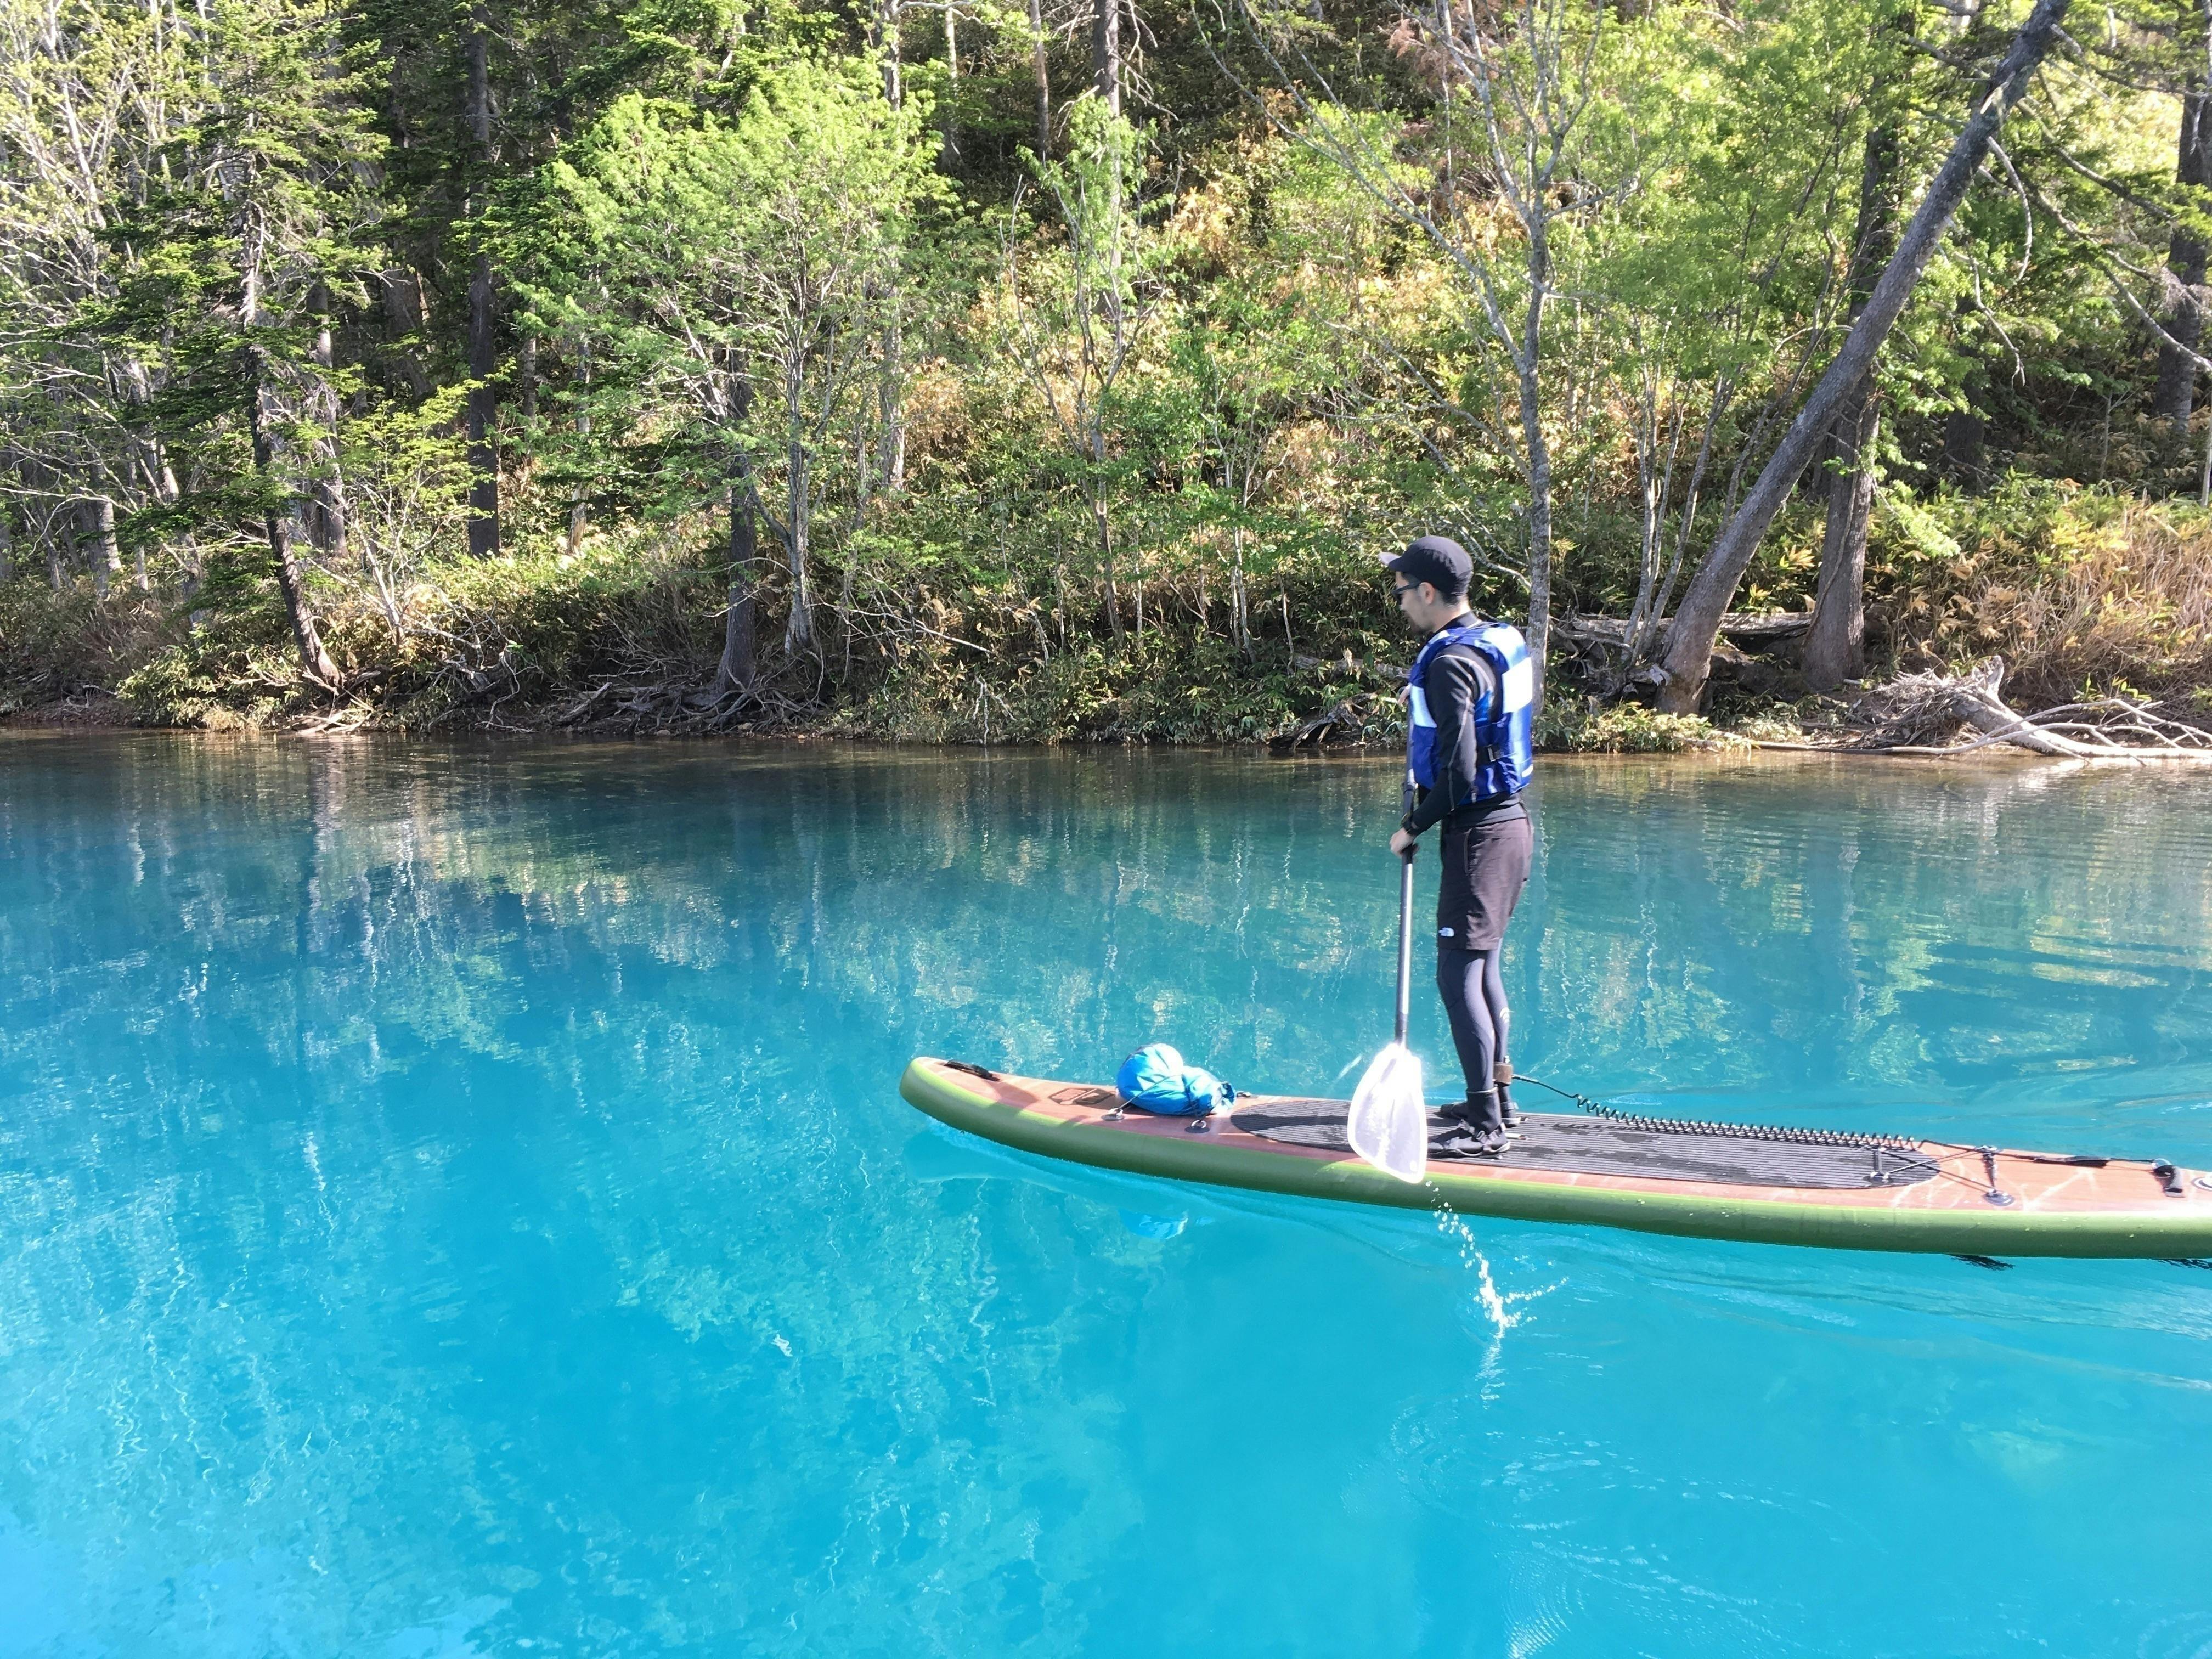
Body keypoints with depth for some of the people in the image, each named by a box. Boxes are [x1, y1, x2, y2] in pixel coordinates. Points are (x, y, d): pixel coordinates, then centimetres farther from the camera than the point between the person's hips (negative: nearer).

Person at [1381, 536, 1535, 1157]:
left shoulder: (1451, 662, -18)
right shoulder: (1499, 640, 12)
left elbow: (1459, 772, -22)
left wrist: (1413, 828, -11)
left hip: (1479, 831, -10)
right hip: (1509, 820, 10)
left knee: (1457, 975, -7)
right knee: (1483, 965, 19)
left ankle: (1484, 1126, -4)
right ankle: (1497, 1097, 30)